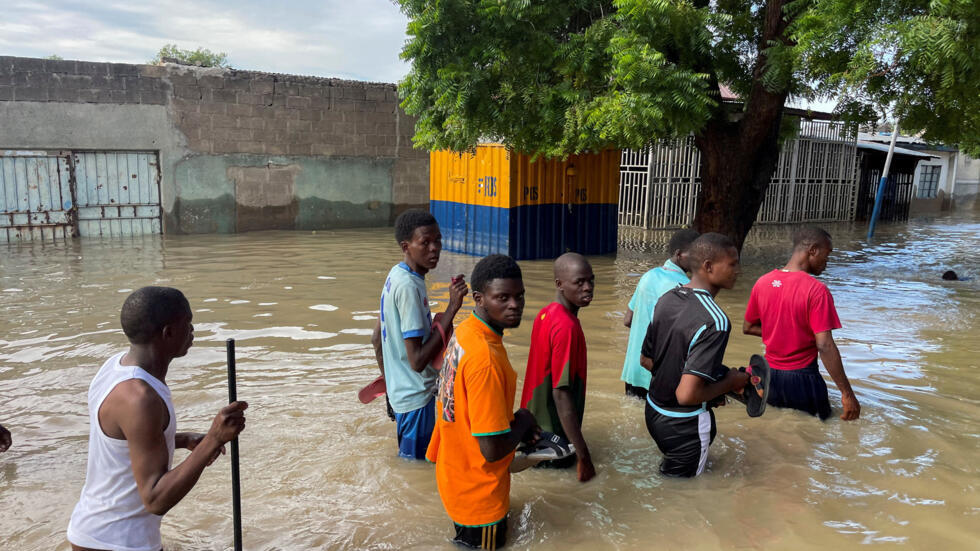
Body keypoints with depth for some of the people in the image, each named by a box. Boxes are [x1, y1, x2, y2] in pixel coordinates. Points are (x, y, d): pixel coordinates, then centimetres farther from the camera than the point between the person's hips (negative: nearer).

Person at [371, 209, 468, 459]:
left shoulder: (396, 275, 4)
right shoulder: (409, 286, -24)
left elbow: (377, 338, 14)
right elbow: (418, 360, -28)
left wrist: (390, 382, 25)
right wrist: (452, 309, -29)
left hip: (400, 390, 9)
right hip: (416, 397, -9)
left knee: (408, 460, 23)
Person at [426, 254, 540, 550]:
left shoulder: (463, 332, -4)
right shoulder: (485, 359, -34)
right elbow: (493, 449, -32)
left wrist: (514, 424, 2)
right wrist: (523, 421, -13)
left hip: (455, 473, 8)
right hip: (478, 494, -8)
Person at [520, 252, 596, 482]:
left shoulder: (545, 313, 1)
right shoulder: (567, 327, -26)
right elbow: (561, 394, -27)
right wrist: (584, 457, -23)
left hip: (535, 417, 8)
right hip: (553, 431, -8)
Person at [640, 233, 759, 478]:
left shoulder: (667, 299, -3)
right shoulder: (715, 321, -28)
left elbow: (646, 359, 8)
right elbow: (687, 395, -32)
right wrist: (729, 383, -15)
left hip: (654, 411, 8)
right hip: (684, 425, -7)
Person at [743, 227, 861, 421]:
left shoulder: (763, 283, -1)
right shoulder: (817, 290, -18)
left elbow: (747, 327, 10)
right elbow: (825, 346, -21)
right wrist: (847, 393, -16)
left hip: (770, 376, 5)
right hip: (802, 379, -5)